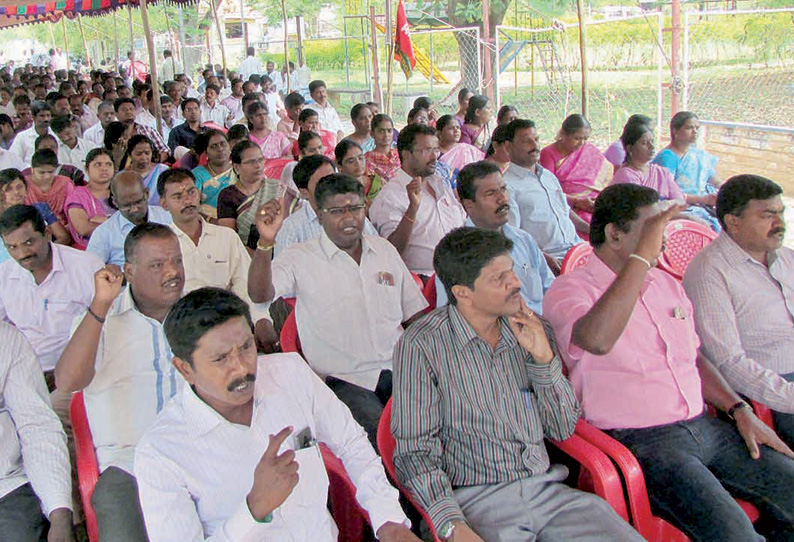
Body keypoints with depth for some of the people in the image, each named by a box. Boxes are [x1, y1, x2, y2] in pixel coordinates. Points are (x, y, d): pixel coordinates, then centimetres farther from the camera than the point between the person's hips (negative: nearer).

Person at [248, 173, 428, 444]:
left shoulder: (384, 249, 16)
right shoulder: (300, 259, 1)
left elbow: (415, 315, 19)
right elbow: (260, 295, -16)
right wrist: (266, 242, -32)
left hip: (398, 369, 5)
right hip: (345, 379, -4)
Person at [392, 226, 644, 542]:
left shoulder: (529, 329, 8)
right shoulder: (420, 345, -8)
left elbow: (563, 430, 9)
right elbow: (415, 450, -9)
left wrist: (543, 357, -5)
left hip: (546, 489, 5)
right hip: (475, 498, -4)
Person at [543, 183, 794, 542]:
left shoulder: (666, 284, 18)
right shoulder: (569, 290, -8)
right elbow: (597, 340, -31)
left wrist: (740, 411, 10)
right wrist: (642, 257, -29)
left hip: (704, 426, 8)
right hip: (640, 440, -7)